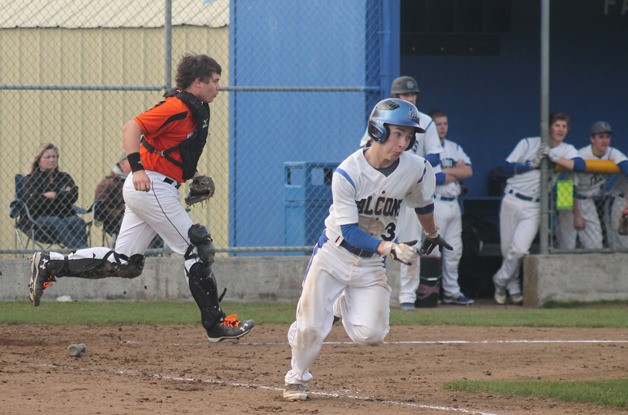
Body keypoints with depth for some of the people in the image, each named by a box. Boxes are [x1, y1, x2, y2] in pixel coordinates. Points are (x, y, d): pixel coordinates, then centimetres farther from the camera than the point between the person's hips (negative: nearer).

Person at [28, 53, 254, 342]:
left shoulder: (196, 111, 16)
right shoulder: (177, 107, -15)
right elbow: (132, 127, -24)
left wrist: (193, 175, 18)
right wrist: (137, 168, -34)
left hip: (144, 189, 10)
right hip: (152, 186, -10)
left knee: (125, 264, 7)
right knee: (198, 250, -4)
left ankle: (50, 264, 8)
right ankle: (217, 324, 1)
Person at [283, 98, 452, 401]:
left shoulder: (416, 169, -12)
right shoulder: (347, 173, -23)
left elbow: (423, 203, 12)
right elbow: (349, 231, -24)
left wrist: (431, 235, 28)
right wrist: (389, 247, -38)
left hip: (372, 262, 3)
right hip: (334, 254, -3)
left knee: (370, 335, -12)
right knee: (311, 328, -7)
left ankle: (344, 306, 24)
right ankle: (297, 378, 24)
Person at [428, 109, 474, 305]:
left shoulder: (454, 148, 15)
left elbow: (468, 171, 2)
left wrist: (447, 171, -10)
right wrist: (457, 171, -8)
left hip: (453, 205, 8)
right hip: (435, 205, -8)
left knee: (454, 251, 10)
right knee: (433, 251, -8)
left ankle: (452, 292, 15)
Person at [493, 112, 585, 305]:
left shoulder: (567, 150, 6)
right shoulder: (528, 143, 3)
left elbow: (580, 165, -14)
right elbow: (507, 167, -3)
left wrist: (553, 157, -17)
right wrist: (532, 164, -14)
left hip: (534, 208, 0)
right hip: (512, 201, 0)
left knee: (520, 249, -15)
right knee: (507, 249, 3)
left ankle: (501, 280, 8)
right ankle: (513, 288, 21)